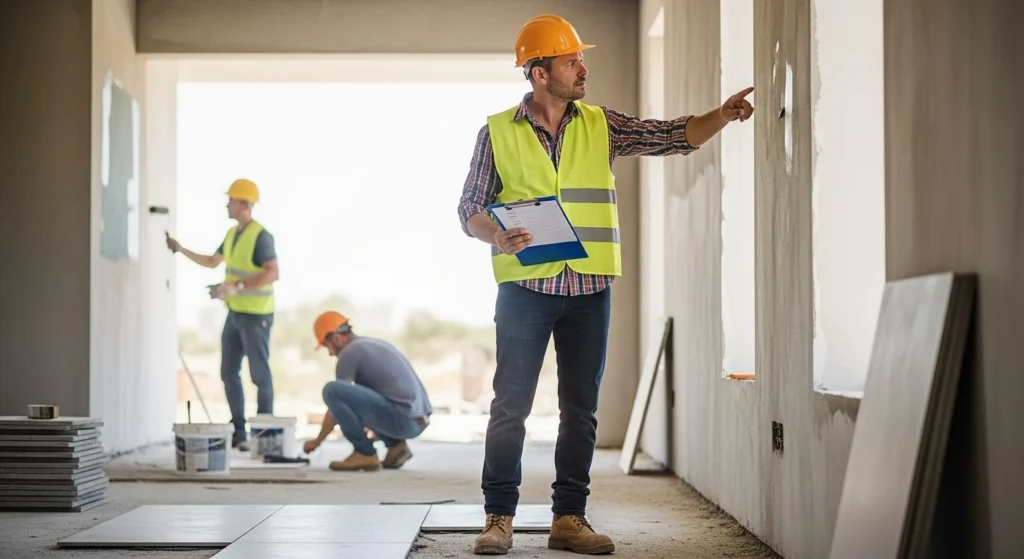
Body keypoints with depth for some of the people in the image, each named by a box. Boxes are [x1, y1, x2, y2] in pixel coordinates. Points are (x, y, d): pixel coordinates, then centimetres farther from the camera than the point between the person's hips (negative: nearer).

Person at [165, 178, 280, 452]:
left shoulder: (260, 236, -16)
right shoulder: (232, 234, 12)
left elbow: (272, 273, -25)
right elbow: (212, 261, 27)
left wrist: (236, 287, -28)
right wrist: (180, 249, 22)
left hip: (256, 315, -9)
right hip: (235, 314, 9)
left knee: (259, 374, -4)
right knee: (229, 372, 9)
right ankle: (239, 431, 17)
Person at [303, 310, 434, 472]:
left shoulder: (349, 352, -2)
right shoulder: (375, 344, 25)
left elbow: (336, 404, 1)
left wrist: (317, 441, 14)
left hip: (401, 419, -9)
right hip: (417, 421, 9)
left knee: (332, 390, -15)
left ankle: (365, 453, -7)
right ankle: (396, 445, 13)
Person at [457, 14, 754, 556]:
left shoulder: (601, 126, 8)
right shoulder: (498, 132, 3)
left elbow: (672, 135, 3)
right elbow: (471, 208, 4)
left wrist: (721, 116, -12)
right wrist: (497, 236, -16)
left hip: (589, 289, 3)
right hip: (525, 286, -2)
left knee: (581, 409, 5)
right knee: (511, 405, -1)